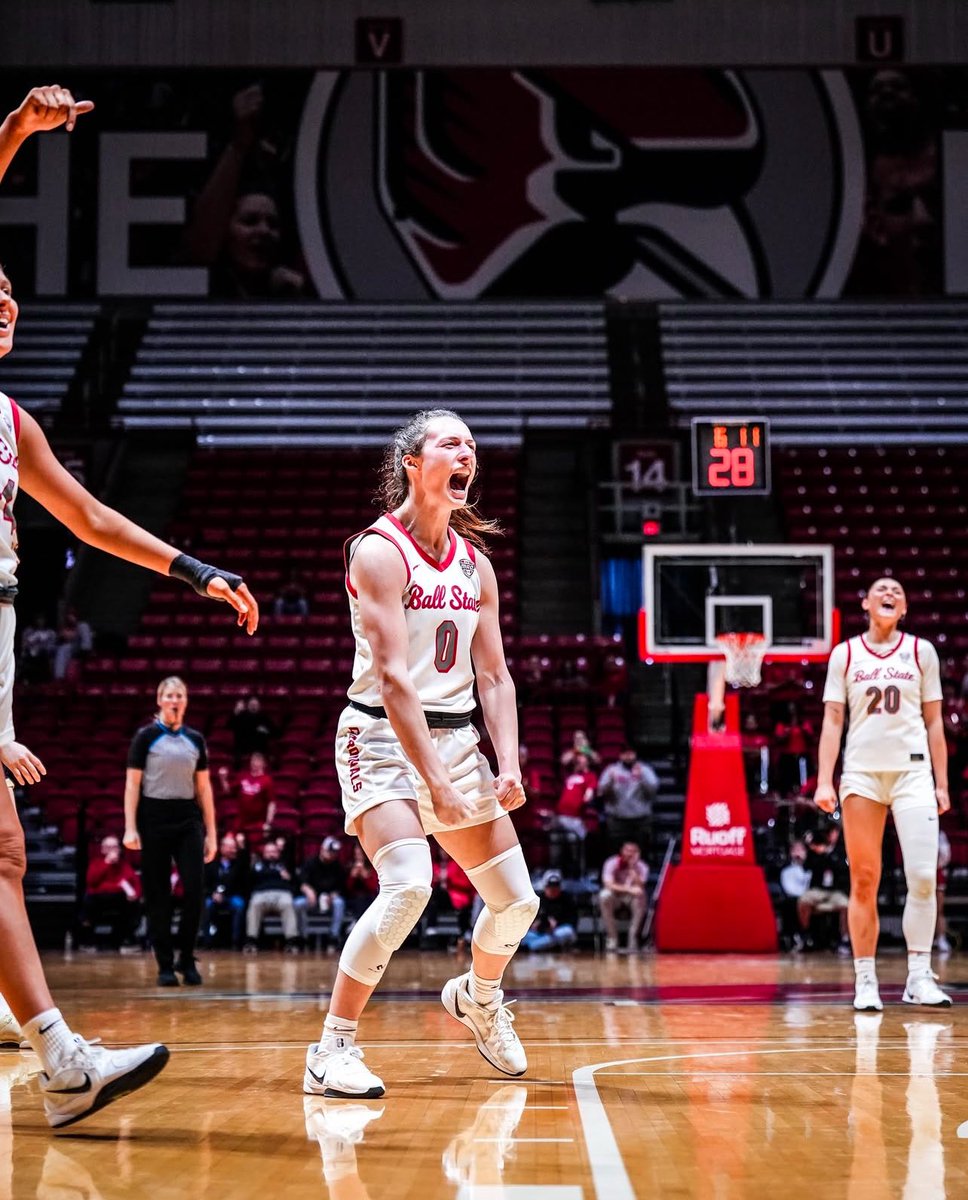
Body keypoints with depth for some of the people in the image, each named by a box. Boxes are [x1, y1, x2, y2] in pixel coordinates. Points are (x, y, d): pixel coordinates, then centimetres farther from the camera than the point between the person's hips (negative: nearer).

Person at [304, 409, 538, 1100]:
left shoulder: (475, 563, 8)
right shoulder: (379, 551, -13)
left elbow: (494, 677, 8)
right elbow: (393, 678, -21)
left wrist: (509, 765, -7)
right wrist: (436, 784, -26)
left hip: (456, 738, 7)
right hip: (384, 739, -7)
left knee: (517, 900, 7)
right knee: (409, 886, -27)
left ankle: (478, 998, 39)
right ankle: (333, 1049, -17)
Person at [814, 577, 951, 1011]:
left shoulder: (921, 651, 9)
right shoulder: (845, 655, 7)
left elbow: (934, 721, 10)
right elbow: (832, 721, 5)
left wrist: (942, 783, 6)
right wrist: (824, 781, -5)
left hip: (913, 772, 0)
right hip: (861, 774, 0)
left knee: (923, 876, -11)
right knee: (864, 881, 0)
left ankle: (919, 978, -5)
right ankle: (865, 982, 5)